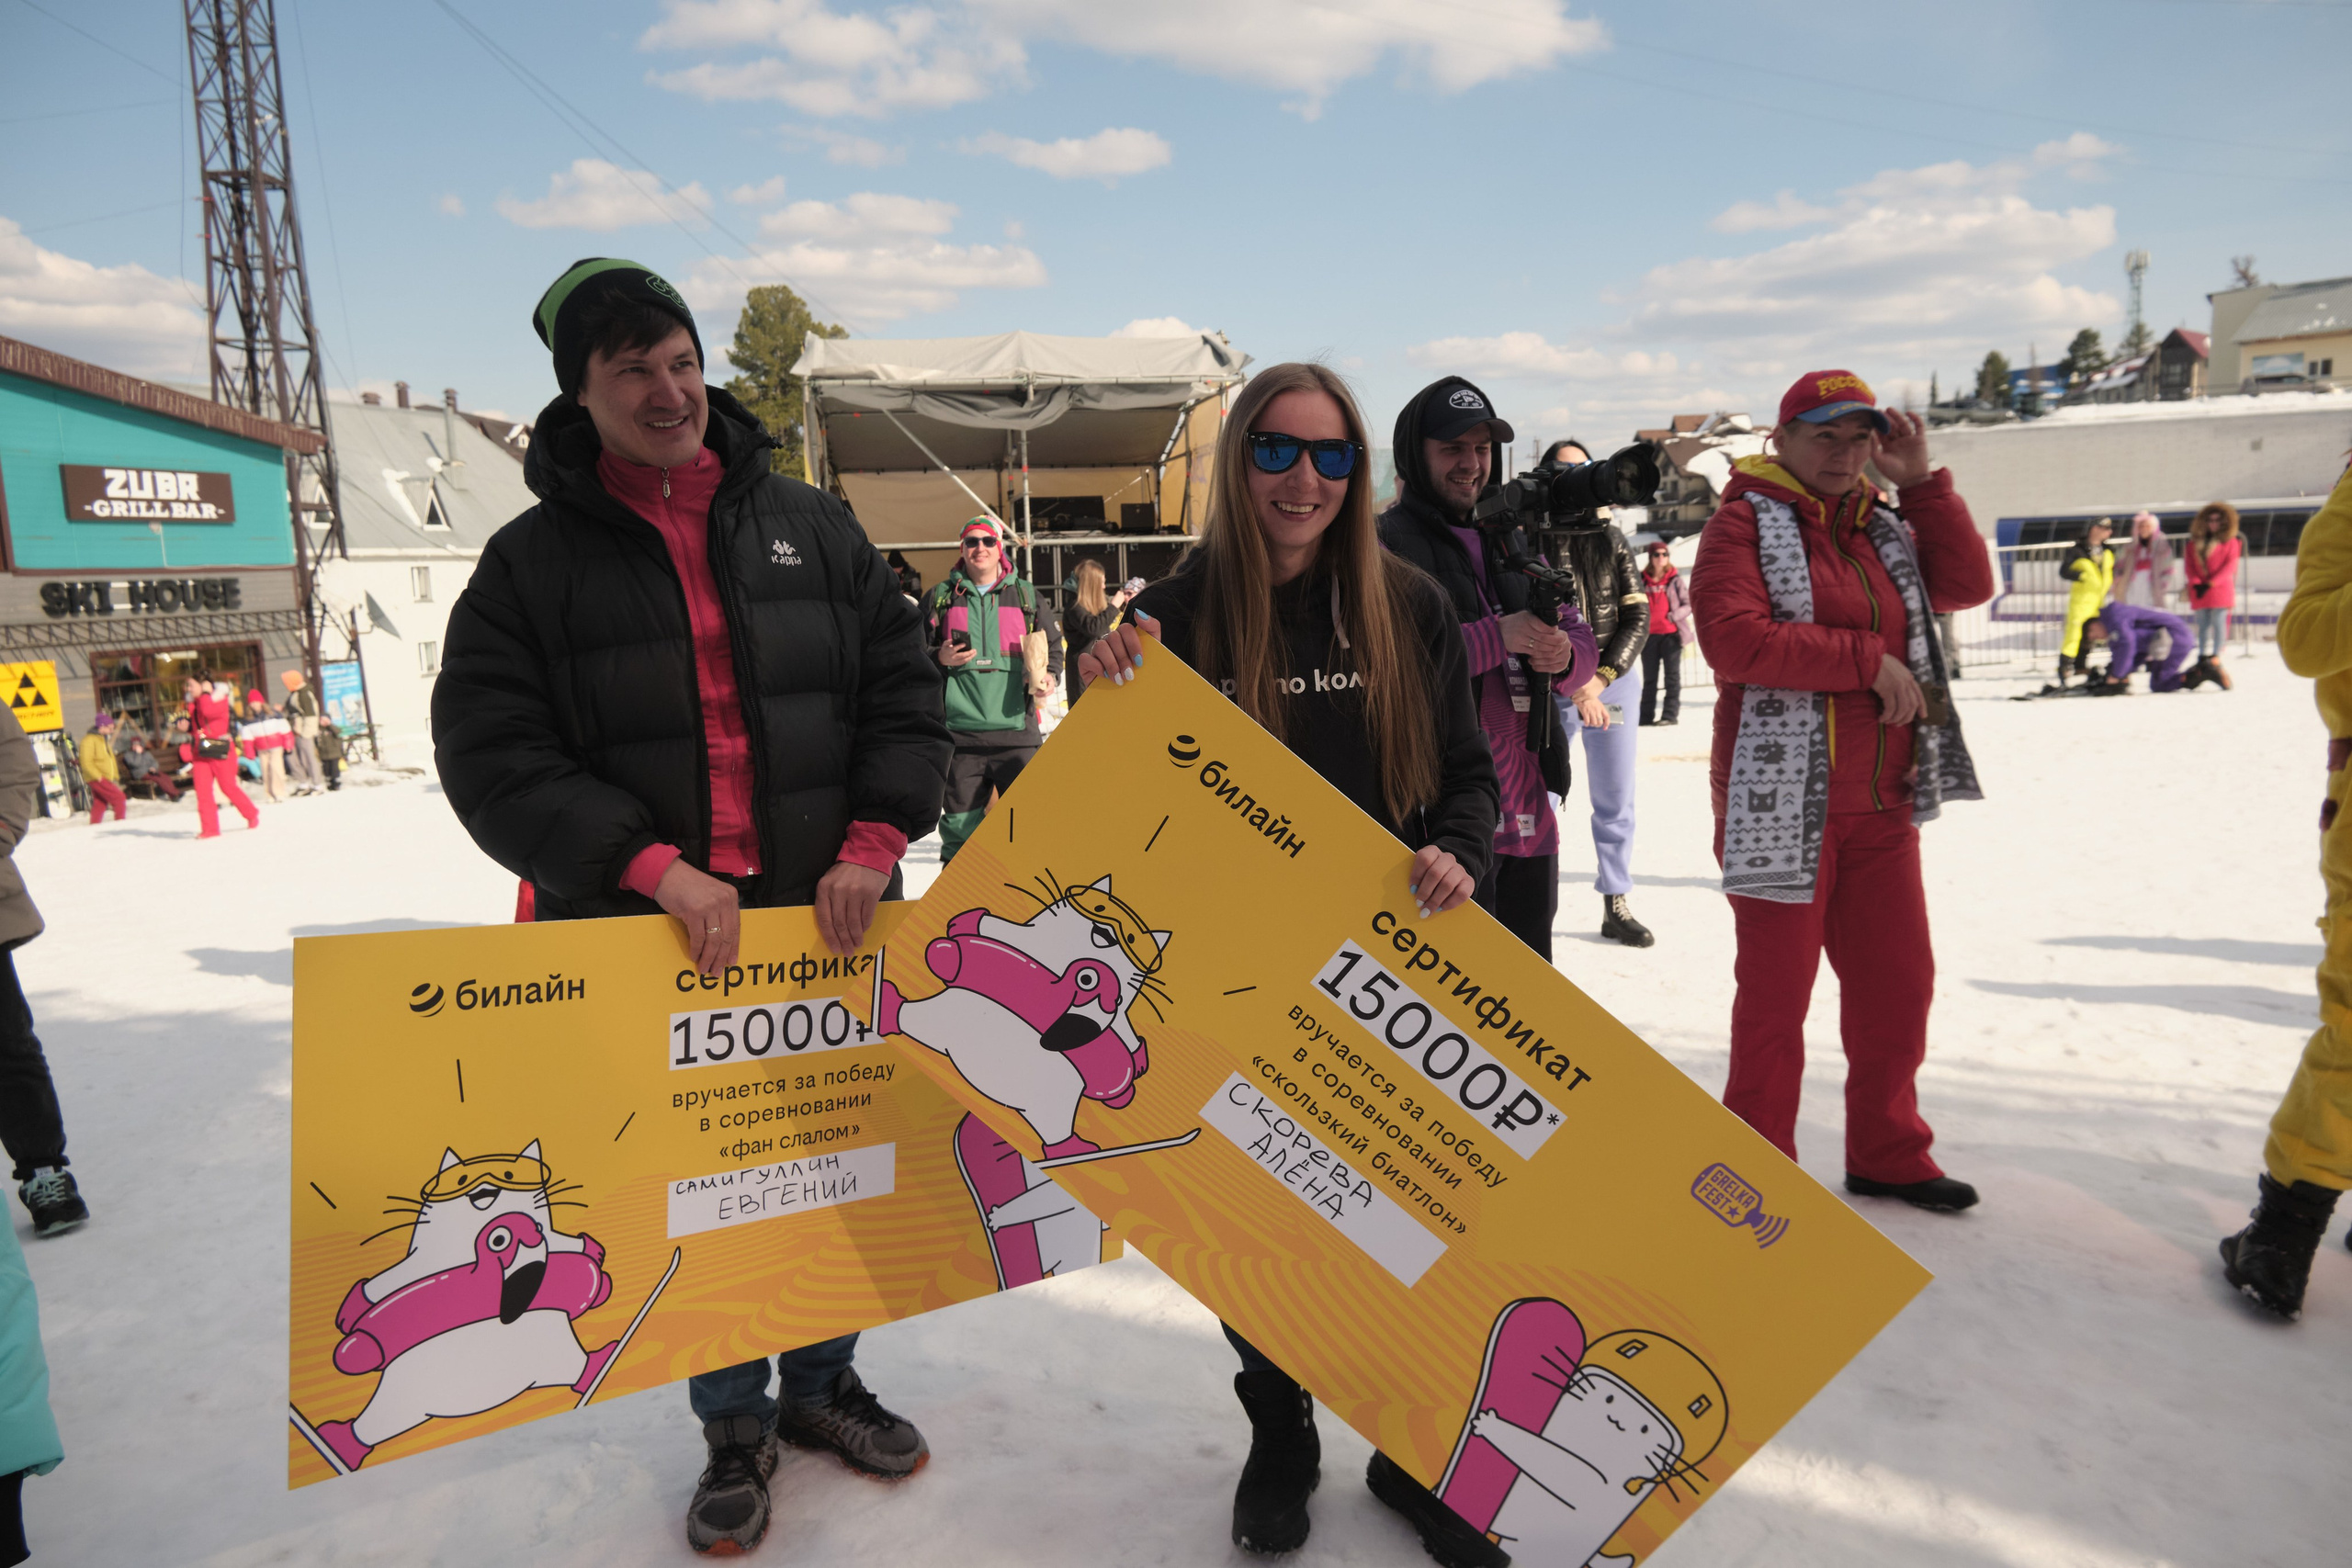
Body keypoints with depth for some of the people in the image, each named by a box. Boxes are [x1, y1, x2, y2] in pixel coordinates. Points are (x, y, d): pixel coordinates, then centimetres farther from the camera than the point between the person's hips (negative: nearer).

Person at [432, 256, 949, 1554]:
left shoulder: (809, 526, 5)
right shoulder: (534, 560, -1)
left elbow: (904, 691, 5)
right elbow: (492, 755, -7)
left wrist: (872, 840, -8)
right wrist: (651, 865, -18)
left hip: (829, 925, 2)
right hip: (658, 939, -2)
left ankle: (822, 1384, 39)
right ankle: (733, 1424, 34)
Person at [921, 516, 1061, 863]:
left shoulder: (1026, 595, 13)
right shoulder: (940, 597, 12)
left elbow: (1052, 648, 18)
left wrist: (1049, 676, -2)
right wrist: (940, 659, -6)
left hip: (1016, 730, 0)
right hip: (958, 730, 0)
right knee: (960, 824, 4)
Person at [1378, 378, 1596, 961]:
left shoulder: (1513, 543, 18)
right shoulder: (1386, 545, -7)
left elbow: (1582, 639, 18)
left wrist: (1564, 655, -6)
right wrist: (1499, 636, -22)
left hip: (1529, 810, 8)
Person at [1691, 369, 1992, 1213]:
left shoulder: (1882, 528, 16)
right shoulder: (1743, 523, -6)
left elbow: (1967, 585, 7)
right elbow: (1733, 639, -21)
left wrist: (1922, 483, 1)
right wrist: (1868, 660, -18)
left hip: (1881, 804, 7)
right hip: (1783, 802, -7)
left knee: (1898, 980, 14)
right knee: (1776, 993, 2)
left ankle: (1887, 1153, 32)